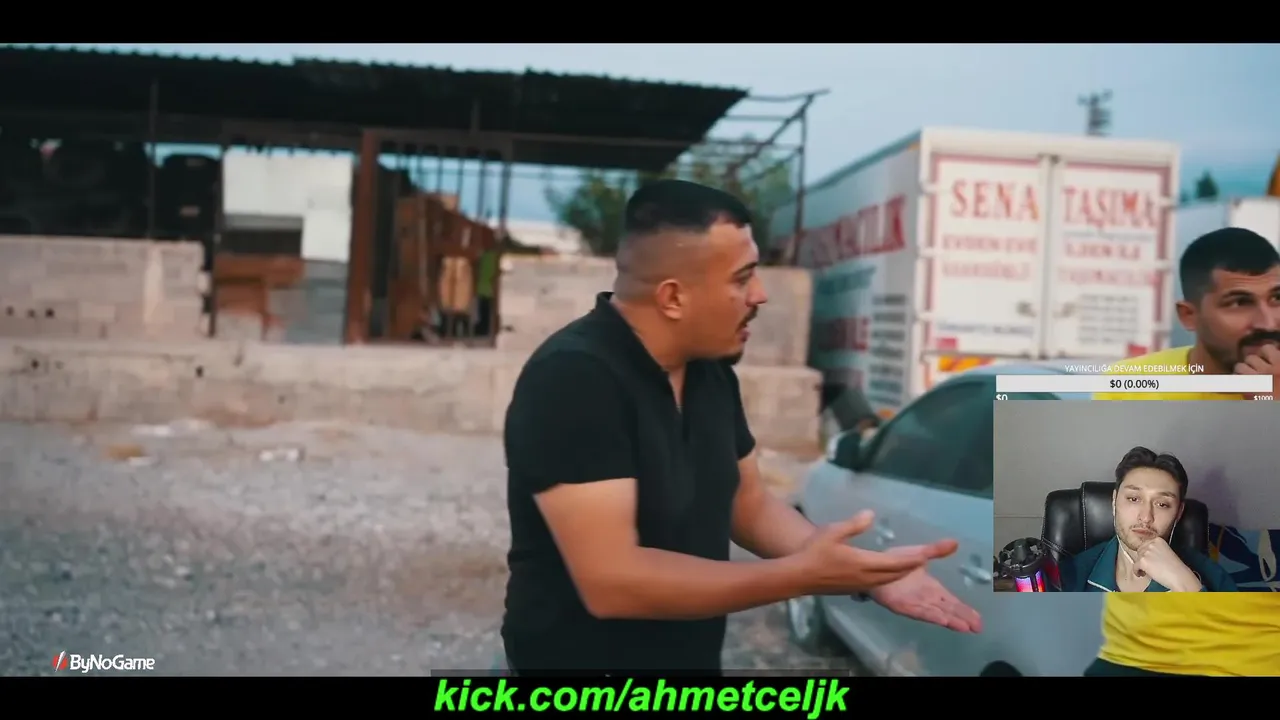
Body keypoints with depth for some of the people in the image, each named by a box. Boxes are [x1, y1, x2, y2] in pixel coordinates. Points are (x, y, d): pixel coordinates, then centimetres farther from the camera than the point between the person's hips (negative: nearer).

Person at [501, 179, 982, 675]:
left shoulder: (711, 370, -1)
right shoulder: (573, 378, -25)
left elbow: (749, 504, 9)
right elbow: (611, 581, -30)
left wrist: (866, 573, -6)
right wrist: (803, 574, -29)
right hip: (582, 662, -7)